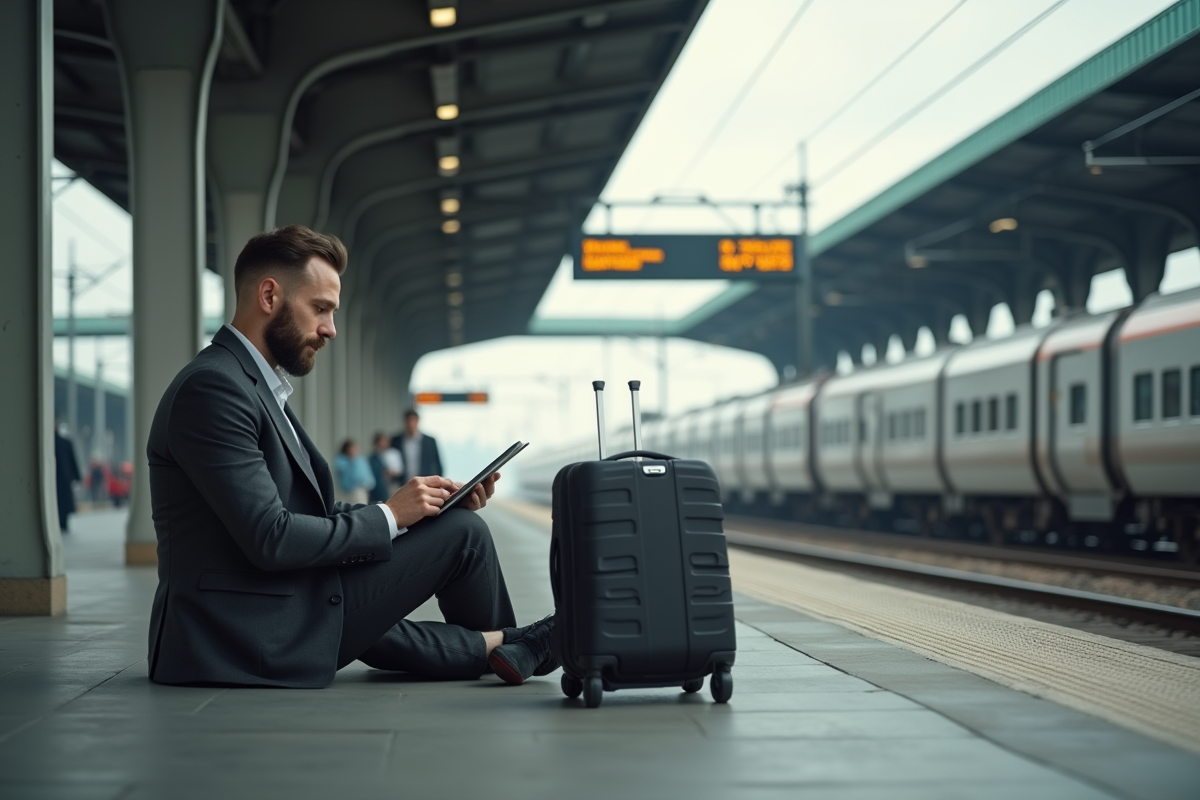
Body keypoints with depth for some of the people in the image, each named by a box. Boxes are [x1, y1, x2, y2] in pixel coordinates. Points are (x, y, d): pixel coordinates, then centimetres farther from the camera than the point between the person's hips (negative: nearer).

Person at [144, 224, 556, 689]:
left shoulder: (253, 387, 16)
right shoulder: (212, 388, -16)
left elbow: (317, 513, 14)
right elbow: (270, 539, -23)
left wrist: (428, 503, 3)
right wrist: (389, 517, -11)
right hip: (261, 639, -11)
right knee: (462, 531, 0)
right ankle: (506, 646, 25)